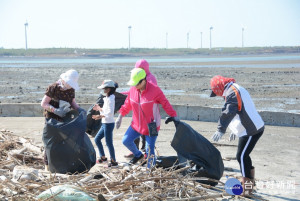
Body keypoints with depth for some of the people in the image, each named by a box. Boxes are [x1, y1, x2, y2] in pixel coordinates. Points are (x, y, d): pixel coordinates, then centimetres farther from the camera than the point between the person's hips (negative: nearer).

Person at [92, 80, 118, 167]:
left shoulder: (110, 99, -16)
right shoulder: (107, 98, 13)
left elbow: (110, 112, -25)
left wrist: (100, 116, -32)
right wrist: (99, 108, 10)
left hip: (109, 124, -10)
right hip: (105, 123, 10)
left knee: (108, 142, -5)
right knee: (97, 139, 16)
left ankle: (113, 161, 5)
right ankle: (103, 157, 26)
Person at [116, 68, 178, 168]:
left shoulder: (155, 90, -19)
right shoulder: (133, 89, -4)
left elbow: (166, 104, -13)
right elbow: (127, 104, 10)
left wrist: (174, 117, -14)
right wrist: (120, 116, 13)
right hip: (137, 124, 6)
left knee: (149, 152, -4)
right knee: (126, 141, 8)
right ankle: (138, 154, 36)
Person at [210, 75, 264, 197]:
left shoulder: (232, 92, -15)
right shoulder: (237, 89, 20)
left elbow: (228, 112, -29)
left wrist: (221, 130, -35)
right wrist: (235, 130, 35)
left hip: (251, 130, -11)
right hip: (254, 127, 11)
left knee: (242, 156, -10)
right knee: (244, 156, 20)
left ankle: (246, 188, -9)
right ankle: (250, 182, 32)